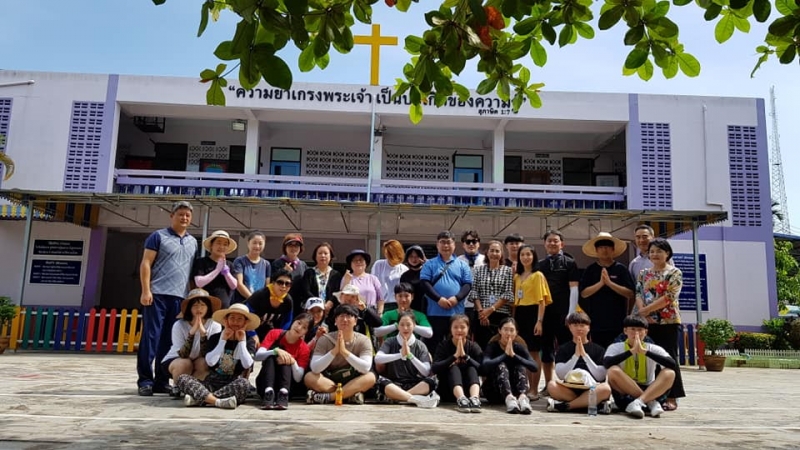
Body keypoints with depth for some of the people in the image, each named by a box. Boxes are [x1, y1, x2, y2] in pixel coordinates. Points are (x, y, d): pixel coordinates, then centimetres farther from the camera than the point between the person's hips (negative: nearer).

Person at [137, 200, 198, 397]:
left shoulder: (193, 242, 18)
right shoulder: (158, 236, 3)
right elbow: (146, 264, -3)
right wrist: (146, 290, -12)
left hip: (180, 297, 5)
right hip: (158, 294, -4)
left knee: (170, 341, 6)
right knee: (151, 336, -5)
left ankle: (162, 381, 12)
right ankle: (145, 379, 1)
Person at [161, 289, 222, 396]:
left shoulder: (214, 325, -18)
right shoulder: (179, 325, -21)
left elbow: (207, 355, -23)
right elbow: (182, 355, -27)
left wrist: (203, 332, -37)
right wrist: (191, 332, -39)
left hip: (198, 361, 1)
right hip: (174, 360, -1)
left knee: (204, 363, -32)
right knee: (185, 364, -34)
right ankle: (177, 388, -3)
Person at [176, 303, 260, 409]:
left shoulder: (249, 342, 6)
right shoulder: (215, 338, 9)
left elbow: (247, 365, -13)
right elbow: (210, 362, -8)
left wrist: (242, 341, -9)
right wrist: (223, 340, -9)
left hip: (233, 385, -2)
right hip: (212, 382, 2)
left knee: (244, 383, -36)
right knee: (182, 378, -20)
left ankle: (198, 398, -32)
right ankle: (217, 401, -39)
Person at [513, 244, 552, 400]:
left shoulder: (538, 275, -3)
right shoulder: (517, 276, 14)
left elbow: (542, 301, -8)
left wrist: (539, 321, -15)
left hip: (532, 313, -6)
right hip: (520, 314, 6)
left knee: (533, 352, -1)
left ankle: (535, 390, 7)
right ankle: (529, 387, 18)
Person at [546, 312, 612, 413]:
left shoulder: (598, 349, 10)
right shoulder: (563, 349, 11)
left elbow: (600, 376, -3)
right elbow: (560, 374, -3)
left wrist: (584, 354, -10)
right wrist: (576, 355, -11)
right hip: (569, 390, 0)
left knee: (606, 388, -32)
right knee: (552, 385, -30)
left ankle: (565, 405, -28)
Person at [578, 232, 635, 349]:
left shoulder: (621, 269, 1)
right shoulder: (590, 270, 4)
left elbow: (630, 293, -5)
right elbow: (584, 293, -2)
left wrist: (609, 283, -15)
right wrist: (600, 283, -15)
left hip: (617, 321, -1)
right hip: (597, 321, 1)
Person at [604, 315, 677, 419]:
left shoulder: (653, 349, 3)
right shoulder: (616, 347, 0)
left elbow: (673, 365, -16)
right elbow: (606, 363, -22)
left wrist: (644, 351, -21)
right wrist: (631, 351, -23)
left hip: (651, 392, 1)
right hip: (626, 395, -1)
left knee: (669, 373, -22)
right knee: (613, 371, -29)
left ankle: (638, 402, -35)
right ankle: (651, 403, -25)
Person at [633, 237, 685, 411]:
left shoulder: (674, 273, -3)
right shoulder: (644, 274, 13)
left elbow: (668, 297, -12)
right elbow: (638, 294, 5)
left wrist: (646, 310, -13)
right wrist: (644, 313, -12)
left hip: (668, 322, -5)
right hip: (647, 322, 5)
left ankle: (671, 398, 5)